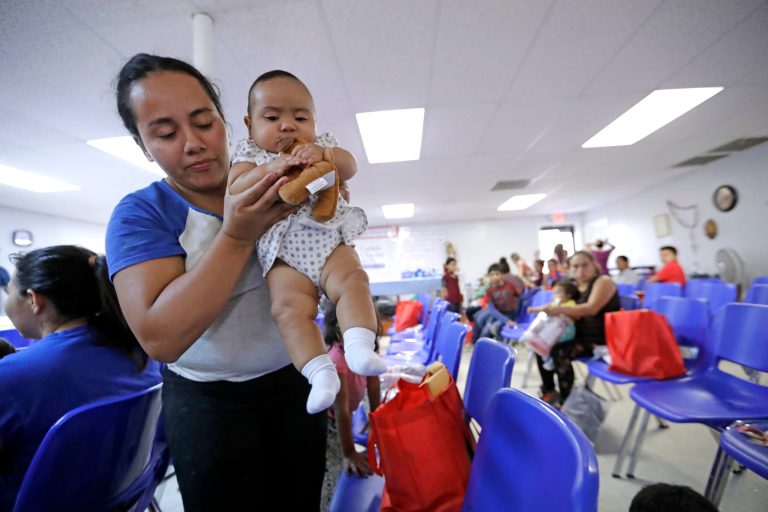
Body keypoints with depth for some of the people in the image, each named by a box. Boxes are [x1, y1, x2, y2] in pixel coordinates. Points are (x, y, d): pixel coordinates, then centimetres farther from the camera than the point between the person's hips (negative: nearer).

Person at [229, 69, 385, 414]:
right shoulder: (251, 155, 15)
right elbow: (235, 192, -1)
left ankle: (359, 346, -26)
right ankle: (319, 371, -20)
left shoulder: (320, 146, 19)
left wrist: (323, 153, -17)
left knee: (352, 280, -24)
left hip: (329, 242, 2)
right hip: (284, 256, -1)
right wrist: (270, 168, -16)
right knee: (289, 307, -20)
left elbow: (350, 166, 3)